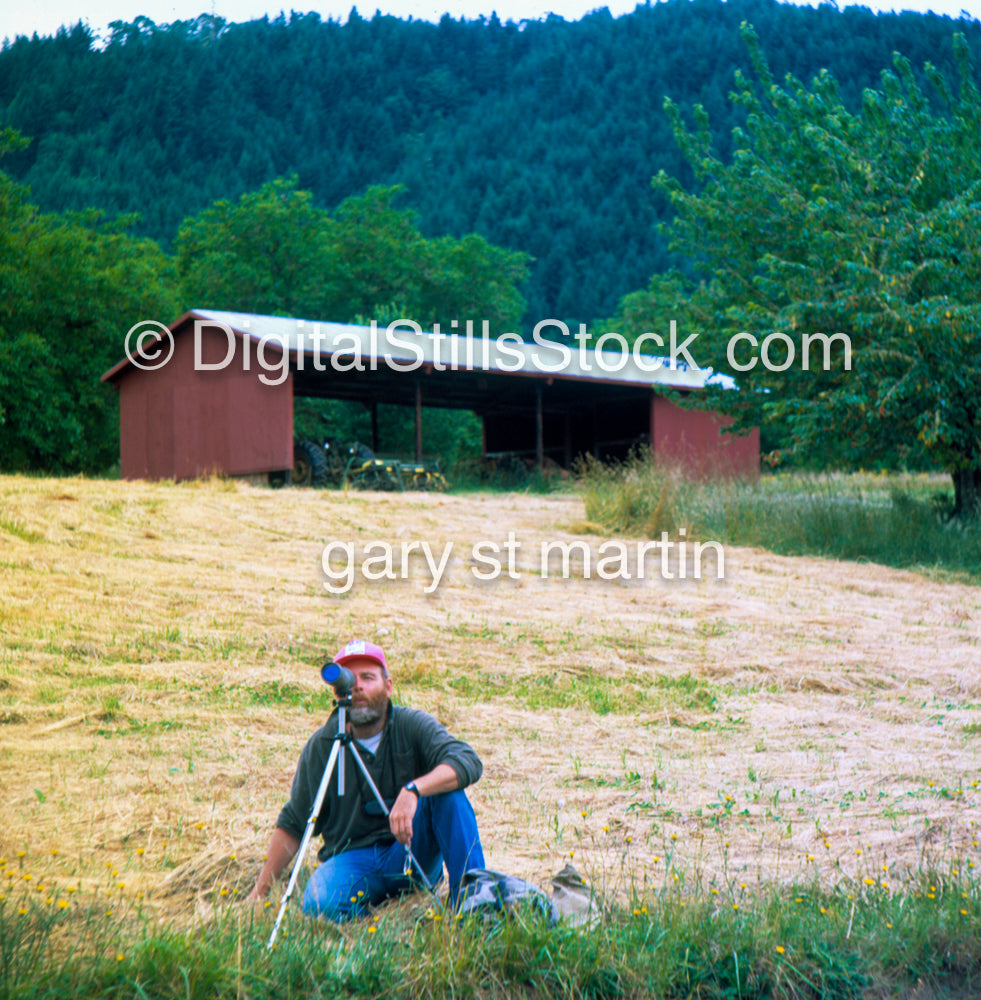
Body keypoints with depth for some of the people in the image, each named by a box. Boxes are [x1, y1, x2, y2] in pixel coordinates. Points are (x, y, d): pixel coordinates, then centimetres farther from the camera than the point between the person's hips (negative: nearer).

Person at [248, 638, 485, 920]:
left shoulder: (411, 725, -4)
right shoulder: (322, 746, 0)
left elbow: (468, 762, -22)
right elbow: (292, 825, 6)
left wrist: (413, 790, -38)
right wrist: (259, 892, 3)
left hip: (409, 854, 0)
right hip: (351, 856, 0)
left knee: (448, 792, -25)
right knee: (320, 905, -34)